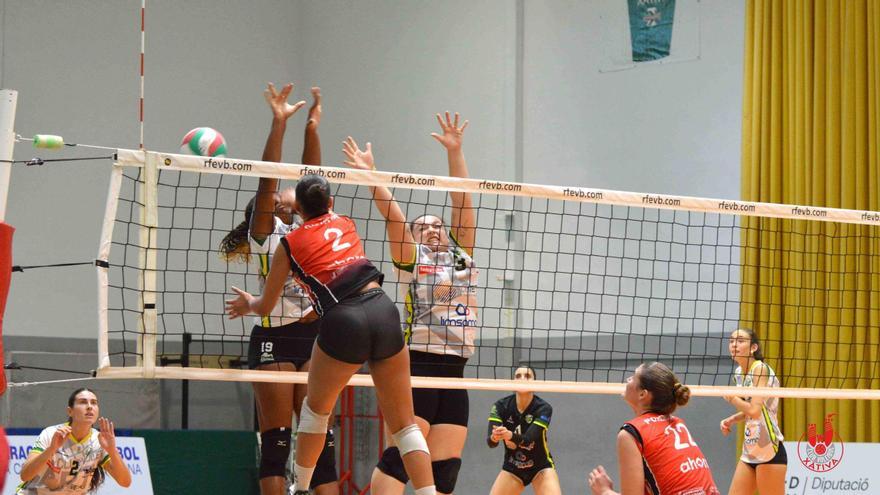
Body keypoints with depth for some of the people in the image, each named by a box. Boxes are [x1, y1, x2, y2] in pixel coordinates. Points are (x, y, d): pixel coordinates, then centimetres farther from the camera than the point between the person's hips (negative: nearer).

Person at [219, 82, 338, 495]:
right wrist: (279, 124, -13)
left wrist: (312, 127, 4)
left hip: (312, 333, 5)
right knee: (276, 438, -5)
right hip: (274, 336, -5)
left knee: (320, 436, -1)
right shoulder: (263, 231, 5)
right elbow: (266, 178, -6)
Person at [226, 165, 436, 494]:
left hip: (344, 322, -3)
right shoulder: (345, 223, 21)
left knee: (316, 408, 25)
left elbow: (265, 307, 23)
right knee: (404, 423, 6)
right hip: (384, 312, 3)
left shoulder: (289, 245, 11)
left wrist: (248, 303, 44)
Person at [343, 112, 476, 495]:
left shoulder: (461, 257, 19)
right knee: (399, 457, -14)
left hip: (453, 376, 5)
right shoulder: (411, 259, 7)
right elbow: (392, 215, -5)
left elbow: (462, 204, 13)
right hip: (418, 366, -5)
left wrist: (454, 151, 7)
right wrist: (369, 175, -16)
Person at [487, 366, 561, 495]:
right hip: (512, 468, 3)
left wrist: (510, 436, -57)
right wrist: (494, 437, -53)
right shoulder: (501, 406, -16)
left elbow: (528, 439, -35)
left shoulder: (543, 408, -22)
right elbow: (491, 441, -28)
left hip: (541, 468, -2)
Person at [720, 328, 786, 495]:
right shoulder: (739, 373, 11)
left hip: (769, 451, -9)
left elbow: (755, 410, -23)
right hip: (749, 451, 9)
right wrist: (731, 420, 9)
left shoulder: (761, 369, -13)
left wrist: (731, 398, -8)